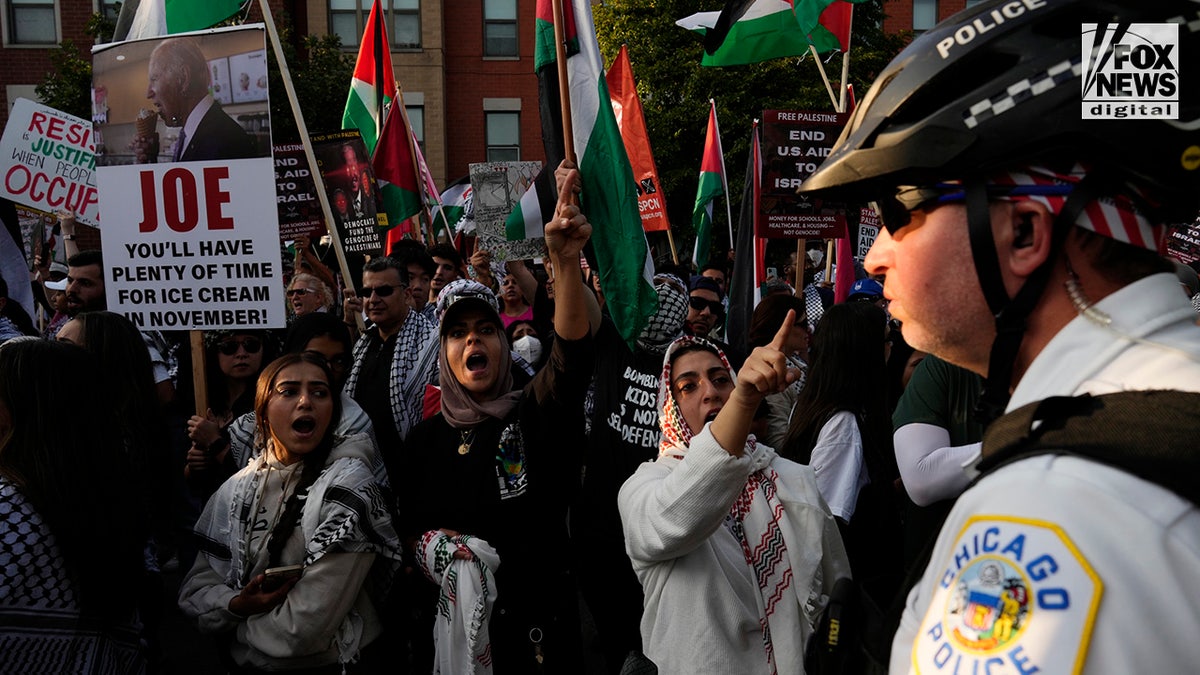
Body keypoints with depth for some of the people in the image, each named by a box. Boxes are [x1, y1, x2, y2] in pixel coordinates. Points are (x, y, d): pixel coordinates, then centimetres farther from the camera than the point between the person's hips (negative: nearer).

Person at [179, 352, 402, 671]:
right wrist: (237, 605, -18)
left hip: (324, 663, -5)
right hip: (243, 663, 5)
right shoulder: (237, 489, -1)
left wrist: (243, 626, -9)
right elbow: (195, 588, 0)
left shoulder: (348, 487, -21)